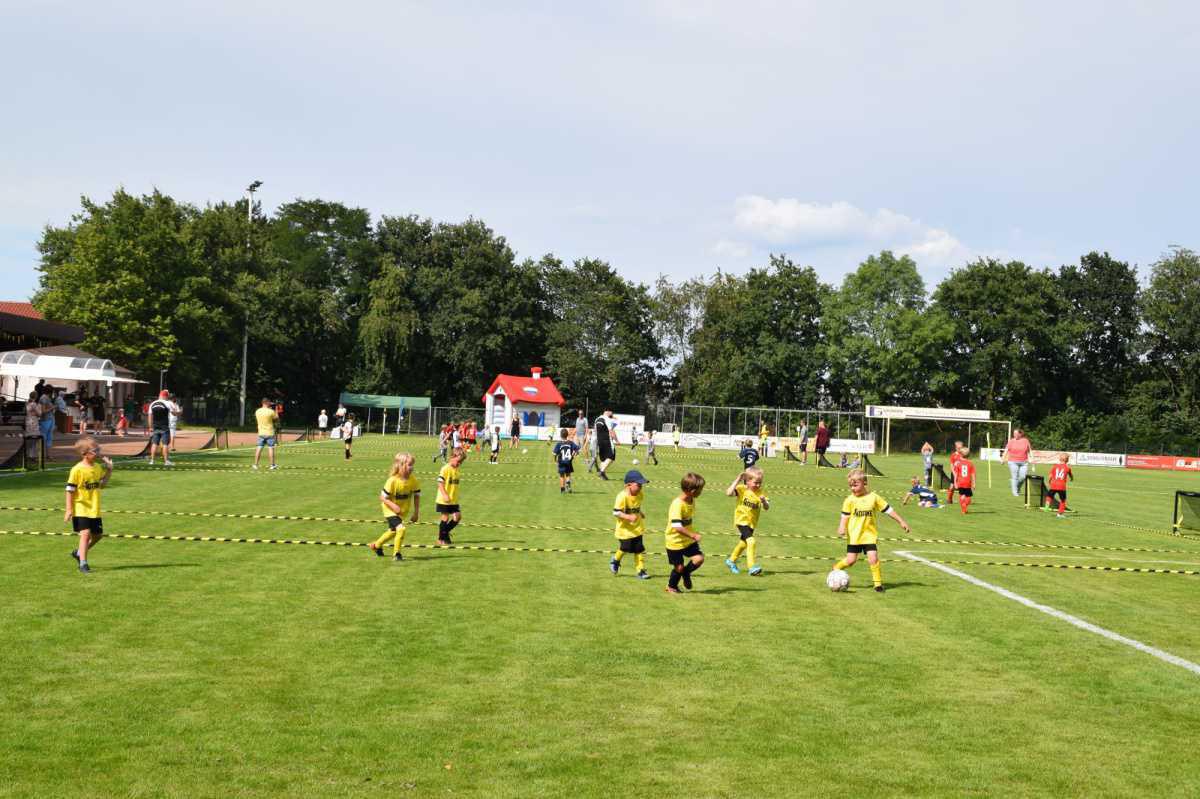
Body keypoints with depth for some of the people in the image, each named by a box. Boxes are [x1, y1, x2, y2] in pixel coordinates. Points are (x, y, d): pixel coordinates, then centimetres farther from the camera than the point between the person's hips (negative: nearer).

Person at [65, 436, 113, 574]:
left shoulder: (98, 467, 7)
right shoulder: (77, 470, -13)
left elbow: (102, 485, 16)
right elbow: (70, 490, -11)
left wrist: (109, 470, 6)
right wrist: (69, 509, -14)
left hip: (94, 510, 7)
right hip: (81, 509, -7)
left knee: (98, 535, 13)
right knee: (85, 534, -15)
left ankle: (79, 553, 34)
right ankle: (83, 564, -9)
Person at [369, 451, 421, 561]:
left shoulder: (413, 481, -14)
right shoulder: (392, 481, -27)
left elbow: (416, 496, 0)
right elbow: (383, 497, -20)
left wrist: (416, 513, -2)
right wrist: (393, 506, -34)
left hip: (403, 511, 6)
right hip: (390, 510, -6)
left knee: (393, 531, 24)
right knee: (400, 528, -26)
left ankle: (376, 545, 51)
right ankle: (396, 554, -7)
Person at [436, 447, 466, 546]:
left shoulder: (456, 470, 10)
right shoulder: (445, 469, -14)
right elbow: (440, 483, -19)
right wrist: (445, 495, -27)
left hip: (454, 500, 8)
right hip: (444, 500, -8)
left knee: (457, 516, 5)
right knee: (445, 517, -1)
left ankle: (445, 532, 22)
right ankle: (441, 539, 11)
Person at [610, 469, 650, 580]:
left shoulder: (640, 494, -2)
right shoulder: (622, 496, -23)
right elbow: (616, 512, -23)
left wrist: (640, 512, 7)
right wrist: (628, 517, -33)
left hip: (637, 527, 5)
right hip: (625, 528, -5)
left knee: (639, 549, 4)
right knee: (625, 548, 4)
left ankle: (641, 570, 12)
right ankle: (616, 560, 35)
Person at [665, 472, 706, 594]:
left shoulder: (692, 501, -1)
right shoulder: (677, 504, -28)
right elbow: (677, 527, -33)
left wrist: (693, 534, 16)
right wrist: (693, 535, -34)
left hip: (688, 540, 7)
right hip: (675, 541, -7)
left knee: (699, 558, -8)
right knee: (679, 567, 3)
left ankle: (686, 573, 21)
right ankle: (671, 586, 31)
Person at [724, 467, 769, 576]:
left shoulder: (760, 493, -5)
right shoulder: (742, 489, -14)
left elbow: (767, 508, -10)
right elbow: (729, 493, -30)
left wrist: (764, 501, -31)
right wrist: (737, 480, -26)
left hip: (752, 522, 6)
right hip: (742, 520, -6)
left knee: (744, 542, 24)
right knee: (751, 541, -23)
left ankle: (731, 560, 47)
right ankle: (752, 567, -20)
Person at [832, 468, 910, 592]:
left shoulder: (874, 497, -1)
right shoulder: (850, 500, -3)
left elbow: (889, 510, 5)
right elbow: (845, 516, -5)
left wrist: (901, 522, 7)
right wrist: (842, 528, -23)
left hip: (870, 535, 0)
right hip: (854, 536, 0)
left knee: (873, 559, -11)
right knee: (850, 560, 0)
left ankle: (878, 583, 3)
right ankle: (835, 569, 27)